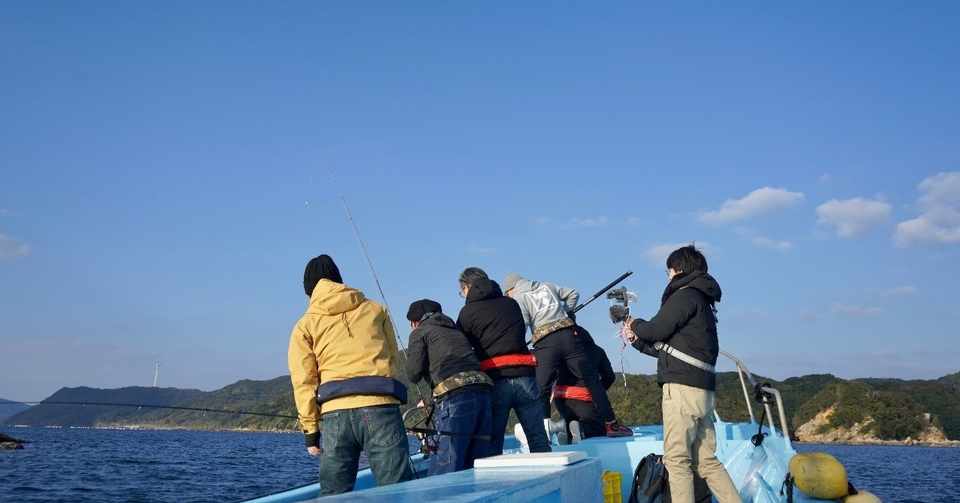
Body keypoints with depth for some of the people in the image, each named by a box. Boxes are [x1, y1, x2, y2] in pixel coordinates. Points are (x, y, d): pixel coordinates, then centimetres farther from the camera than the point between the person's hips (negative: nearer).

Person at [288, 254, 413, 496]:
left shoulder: (305, 325, 14)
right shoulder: (375, 309, 19)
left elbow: (303, 381, 7)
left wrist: (311, 430, 9)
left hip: (335, 413, 0)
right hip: (381, 407, 0)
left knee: (333, 494, 9)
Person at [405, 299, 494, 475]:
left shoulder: (420, 332, 12)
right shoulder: (456, 331, 33)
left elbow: (414, 373, 2)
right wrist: (432, 400, 34)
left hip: (455, 396, -7)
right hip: (482, 390, 7)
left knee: (444, 471, -8)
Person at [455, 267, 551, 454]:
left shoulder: (468, 312, 4)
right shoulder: (511, 303, 16)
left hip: (495, 380, -2)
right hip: (524, 374, 3)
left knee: (493, 444, 5)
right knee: (539, 441, 7)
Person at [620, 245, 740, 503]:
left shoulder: (686, 295, -5)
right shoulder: (703, 303, 26)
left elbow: (657, 329, -10)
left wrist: (636, 324, 10)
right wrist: (636, 339, 27)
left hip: (682, 387, -9)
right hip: (703, 390, 9)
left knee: (677, 459, -7)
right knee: (706, 461, 9)